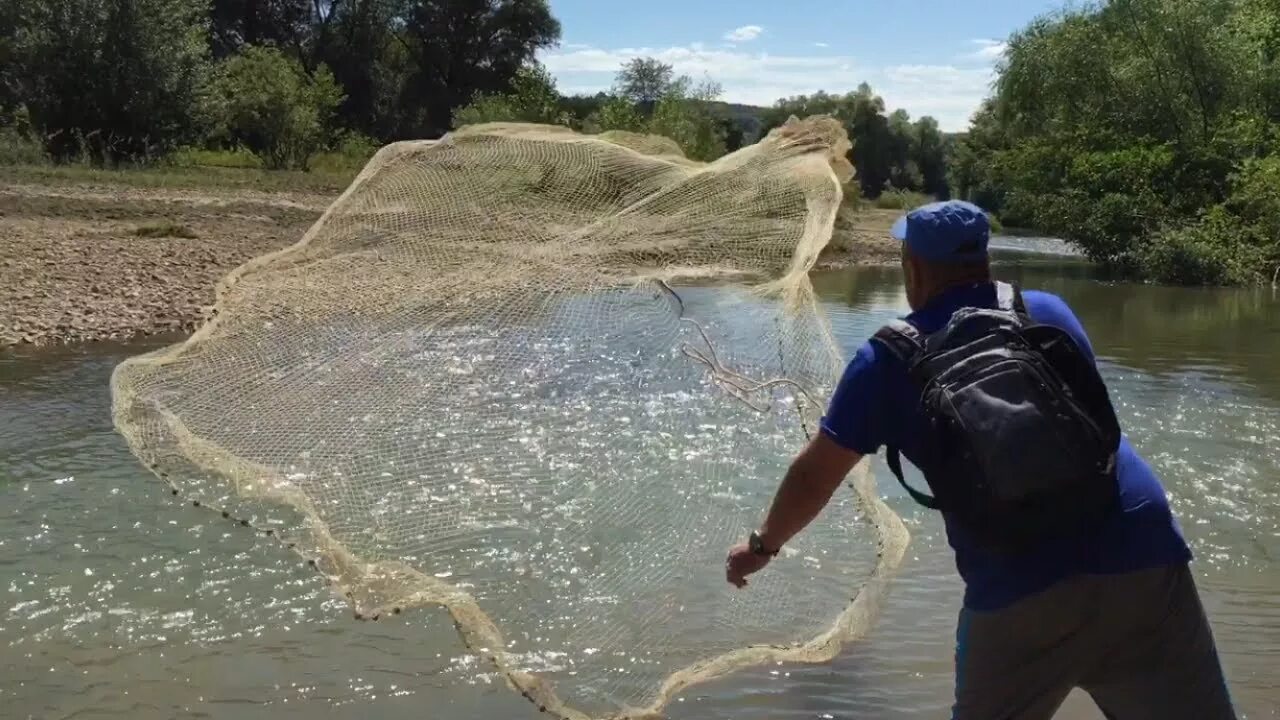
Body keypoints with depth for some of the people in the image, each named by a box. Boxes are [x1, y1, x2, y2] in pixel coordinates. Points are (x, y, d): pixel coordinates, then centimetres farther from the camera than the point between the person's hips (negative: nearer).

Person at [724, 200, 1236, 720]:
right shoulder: (1050, 311, 14)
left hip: (1019, 589, -2)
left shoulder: (891, 357, 5)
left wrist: (762, 546, 27)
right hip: (1139, 554, 3)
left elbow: (815, 475, 10)